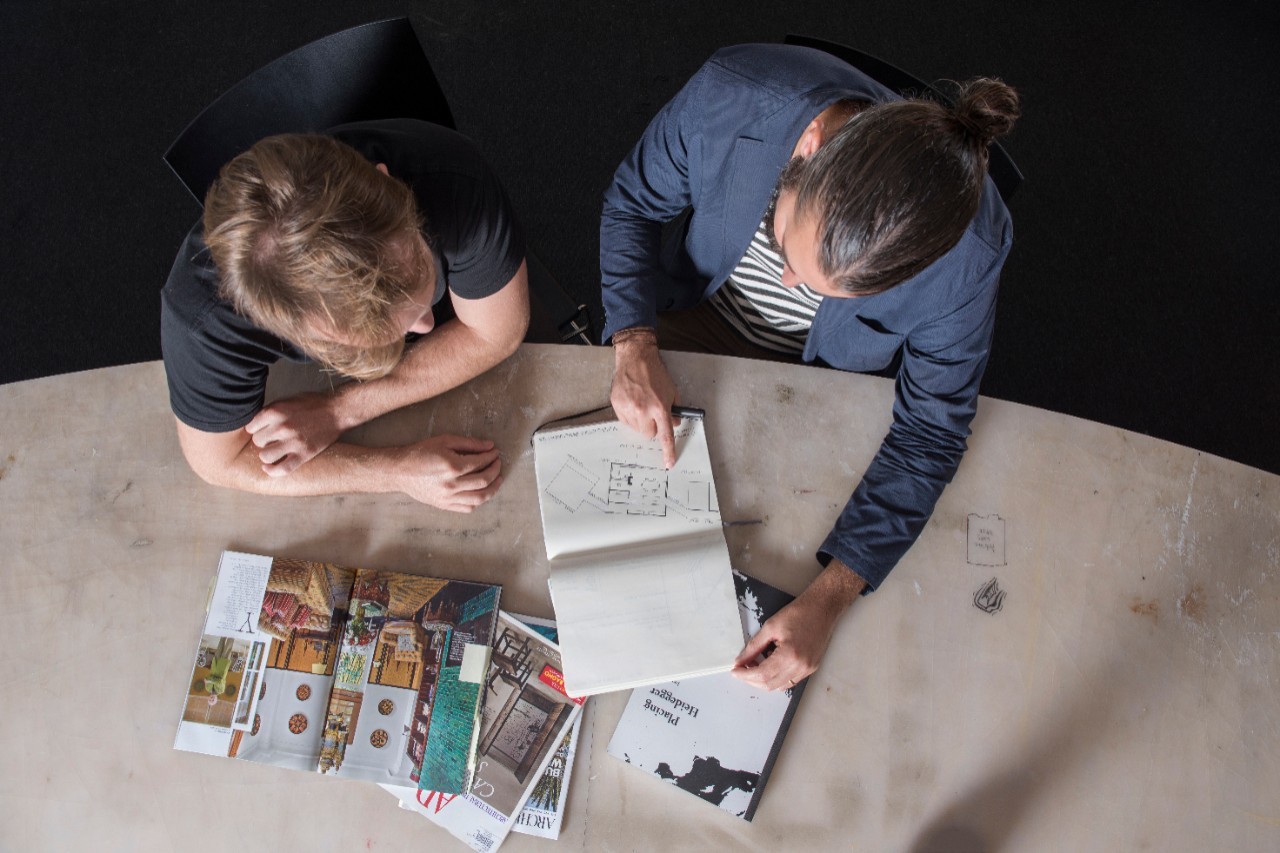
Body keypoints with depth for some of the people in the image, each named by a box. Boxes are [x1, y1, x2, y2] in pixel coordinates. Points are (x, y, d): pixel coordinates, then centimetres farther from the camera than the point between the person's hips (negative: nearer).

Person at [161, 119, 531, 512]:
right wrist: (401, 469, -35)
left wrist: (342, 409, -31)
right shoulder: (203, 314, -43)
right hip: (309, 376, 1)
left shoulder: (454, 182, -43)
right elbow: (220, 460, -25)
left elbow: (497, 331, -26)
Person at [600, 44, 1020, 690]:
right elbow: (633, 202, -14)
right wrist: (634, 345, -29)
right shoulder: (731, 96, -35)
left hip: (829, 375, -1)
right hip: (695, 318, 2)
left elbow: (930, 431, -23)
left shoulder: (969, 249, -35)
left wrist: (827, 599, -31)